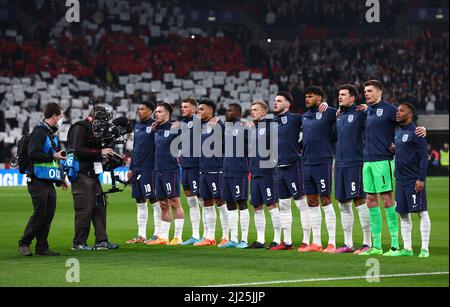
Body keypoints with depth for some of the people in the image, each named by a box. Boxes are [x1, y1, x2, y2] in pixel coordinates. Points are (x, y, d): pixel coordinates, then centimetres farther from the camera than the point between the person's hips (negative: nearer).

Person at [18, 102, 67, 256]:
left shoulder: (53, 134, 19)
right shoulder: (39, 132, -10)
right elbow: (32, 154, -19)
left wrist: (61, 179, 23)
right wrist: (52, 156, -16)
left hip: (49, 181, 9)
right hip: (38, 181, -9)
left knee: (49, 214, 5)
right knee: (40, 213, -10)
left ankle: (42, 247, 10)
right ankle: (24, 244, 1)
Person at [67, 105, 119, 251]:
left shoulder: (92, 129, 19)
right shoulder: (80, 128, -11)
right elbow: (77, 151, -22)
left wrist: (103, 155, 6)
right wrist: (100, 152, -19)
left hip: (92, 174, 10)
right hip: (81, 175, -10)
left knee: (99, 206, 9)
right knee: (85, 209, -7)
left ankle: (101, 241, 13)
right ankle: (78, 243, 1)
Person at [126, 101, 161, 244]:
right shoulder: (137, 126, 15)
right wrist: (131, 168, 18)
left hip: (149, 168, -8)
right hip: (137, 168, 8)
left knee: (154, 201, -4)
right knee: (140, 203, 10)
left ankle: (157, 233, 0)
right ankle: (141, 235, 14)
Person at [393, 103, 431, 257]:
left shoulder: (415, 133, -10)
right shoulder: (398, 133, 14)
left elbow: (423, 157, -13)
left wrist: (421, 179, -18)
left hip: (414, 181, -8)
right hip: (400, 180, 8)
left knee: (422, 212, -4)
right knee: (403, 214, 8)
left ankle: (425, 248, -3)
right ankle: (407, 248, 13)